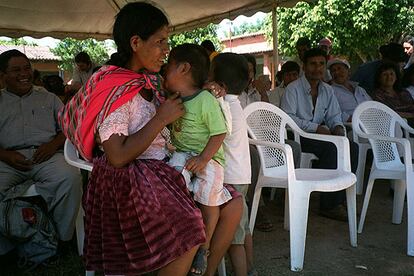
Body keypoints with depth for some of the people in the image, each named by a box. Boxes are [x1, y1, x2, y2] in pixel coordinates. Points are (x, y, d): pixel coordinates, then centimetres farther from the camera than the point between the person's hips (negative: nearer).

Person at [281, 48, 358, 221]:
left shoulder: (327, 90, 16)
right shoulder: (293, 89, -7)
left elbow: (334, 115, 18)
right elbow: (287, 118, -17)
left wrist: (338, 127, -7)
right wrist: (316, 127, -21)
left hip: (319, 134, 7)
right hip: (297, 136, -7)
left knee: (352, 148, -15)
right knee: (331, 148, -30)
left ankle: (339, 199, -8)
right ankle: (329, 205, -20)